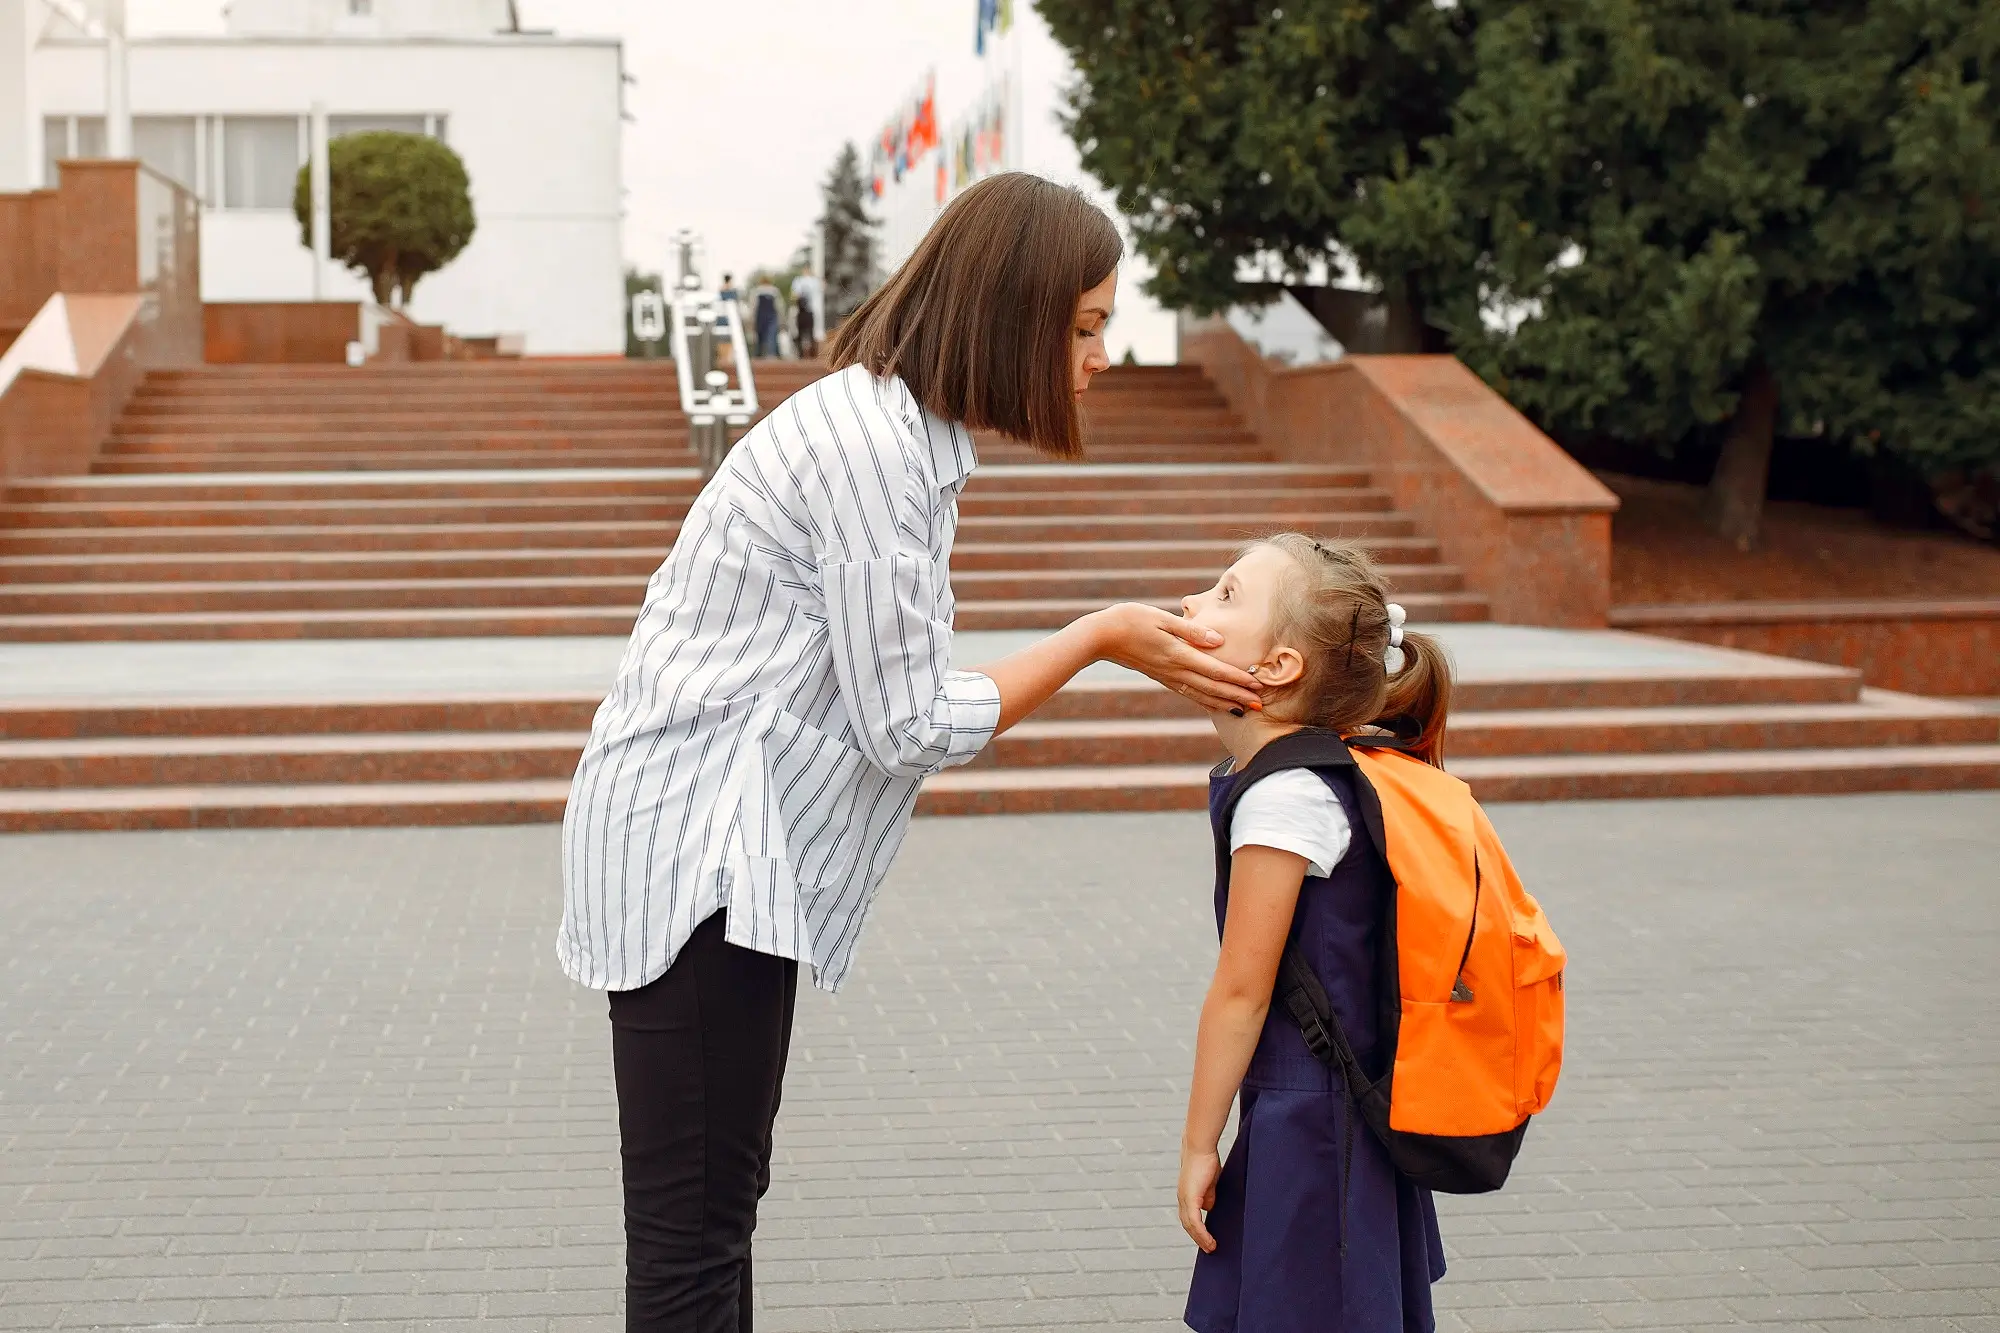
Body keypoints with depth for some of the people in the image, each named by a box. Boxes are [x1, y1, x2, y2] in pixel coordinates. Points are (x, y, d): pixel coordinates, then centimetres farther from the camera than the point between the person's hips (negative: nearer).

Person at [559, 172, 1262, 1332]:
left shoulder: (901, 428, 12)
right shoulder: (872, 442, -19)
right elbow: (910, 724, -17)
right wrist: (1101, 640, -10)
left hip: (734, 851, 11)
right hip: (697, 856, -11)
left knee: (718, 1210, 18)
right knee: (696, 1236, -5)